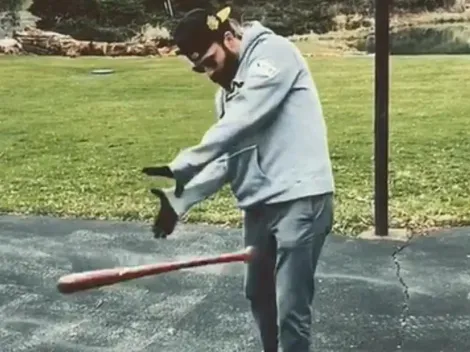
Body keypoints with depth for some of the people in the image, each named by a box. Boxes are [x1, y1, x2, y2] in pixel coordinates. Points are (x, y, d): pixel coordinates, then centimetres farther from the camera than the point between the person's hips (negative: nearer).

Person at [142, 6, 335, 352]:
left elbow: (238, 126, -21)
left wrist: (179, 169, -22)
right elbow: (225, 157, 11)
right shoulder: (228, 88, 15)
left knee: (290, 308, -6)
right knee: (259, 294, 19)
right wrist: (180, 200, -1)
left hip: (300, 199, -9)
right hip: (261, 202, 9)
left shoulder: (274, 53, -10)